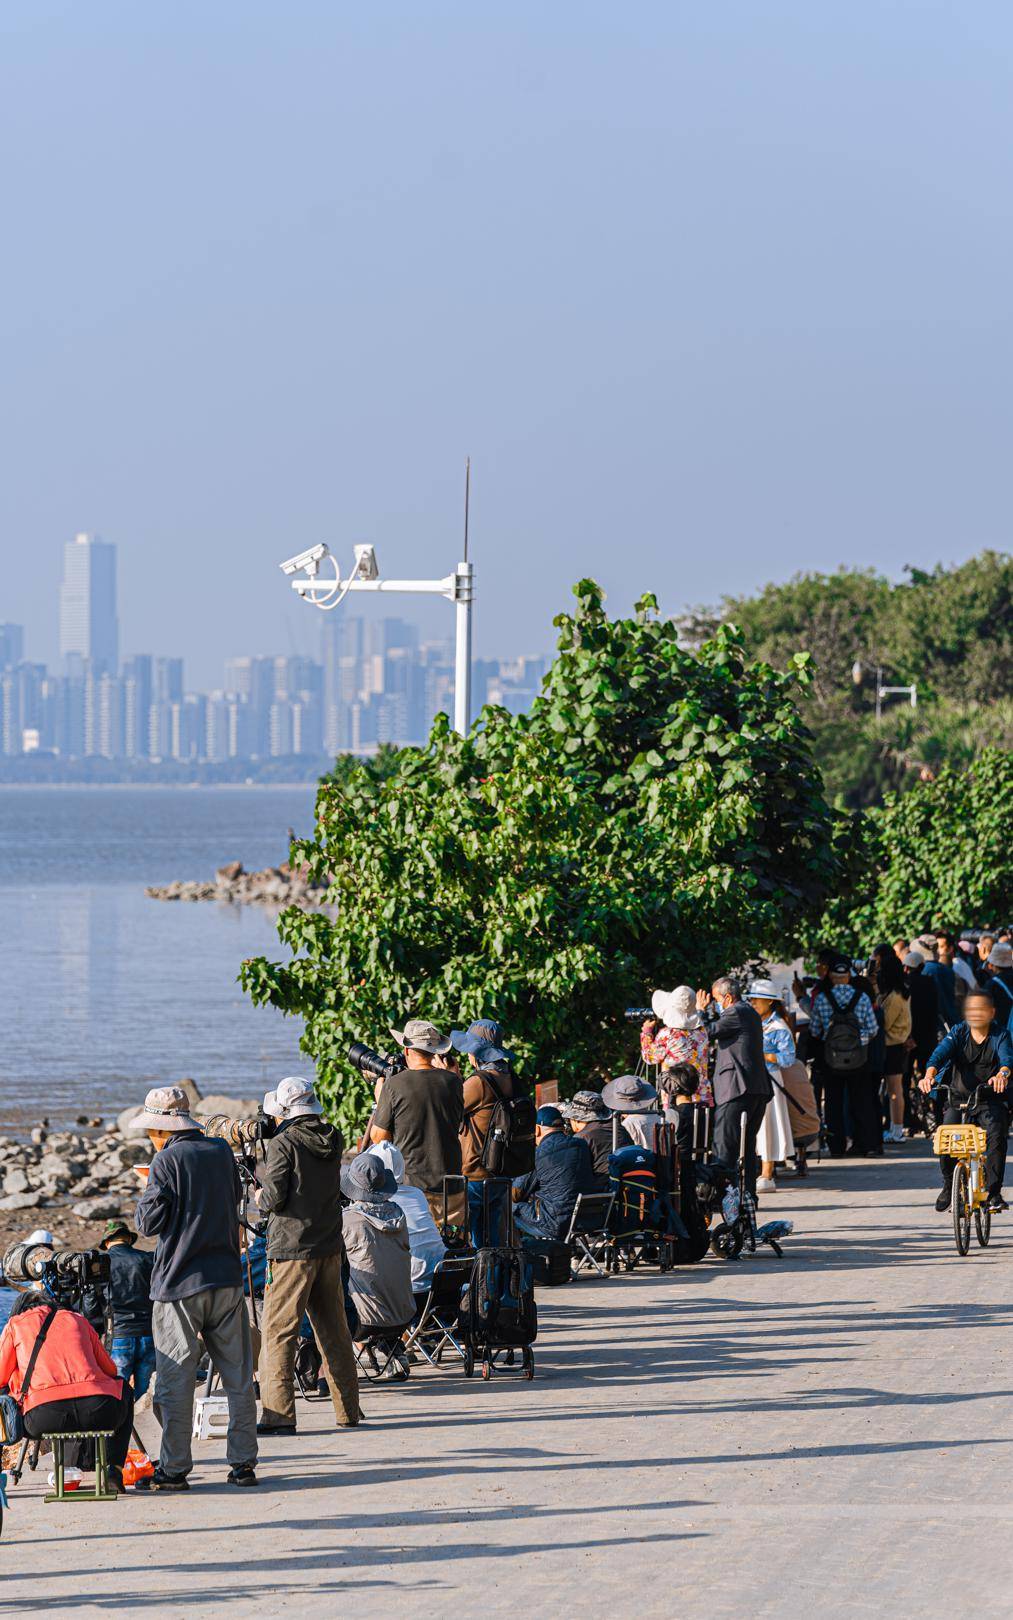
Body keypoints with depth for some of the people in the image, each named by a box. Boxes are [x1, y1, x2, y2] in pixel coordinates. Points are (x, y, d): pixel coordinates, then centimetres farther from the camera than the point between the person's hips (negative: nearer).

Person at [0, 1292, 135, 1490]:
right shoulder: (77, 1319, 27)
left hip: (42, 1416, -1)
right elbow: (110, 1369, 33)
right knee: (124, 1390, 37)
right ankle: (114, 1470, 19)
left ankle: (71, 1469, 15)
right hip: (98, 1412, 1)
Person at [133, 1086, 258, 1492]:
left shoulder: (167, 1160, -10)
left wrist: (149, 1191, 9)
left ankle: (174, 1469, 0)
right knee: (238, 1377, 9)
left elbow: (149, 1222, -11)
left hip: (179, 1282, -5)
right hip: (226, 1280, 5)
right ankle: (243, 1462, 9)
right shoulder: (222, 1153, 8)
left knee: (175, 1380, 0)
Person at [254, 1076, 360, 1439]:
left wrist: (261, 1198, 6)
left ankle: (279, 1413, -7)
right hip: (330, 1246, 7)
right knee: (333, 1329, 13)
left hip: (292, 1249, -7)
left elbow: (274, 1196, -17)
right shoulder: (333, 1140, 8)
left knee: (278, 1331, -3)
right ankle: (348, 1411, 17)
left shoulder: (283, 1144, -12)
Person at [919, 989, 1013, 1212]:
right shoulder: (958, 1033, 2)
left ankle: (994, 1192, -16)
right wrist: (929, 1075, -34)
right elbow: (940, 1053, -13)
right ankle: (949, 1186, 7)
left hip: (991, 1100, -1)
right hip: (959, 1098, 1)